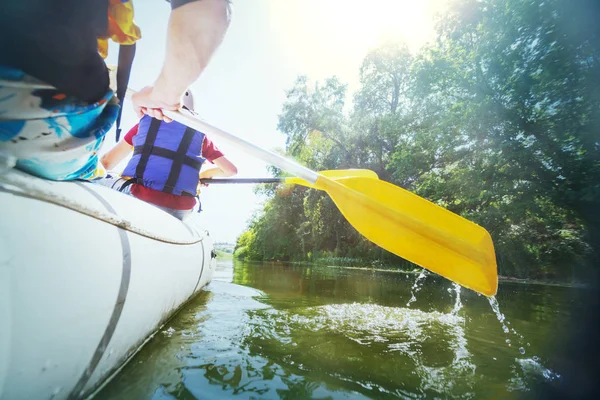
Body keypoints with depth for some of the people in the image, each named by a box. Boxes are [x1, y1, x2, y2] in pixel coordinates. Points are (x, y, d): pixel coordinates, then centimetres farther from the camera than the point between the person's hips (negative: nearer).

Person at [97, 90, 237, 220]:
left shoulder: (146, 120, 16)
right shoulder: (200, 134, 15)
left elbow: (107, 163, 19)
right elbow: (231, 170, 18)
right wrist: (204, 174, 33)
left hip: (135, 196, -1)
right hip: (179, 211, 1)